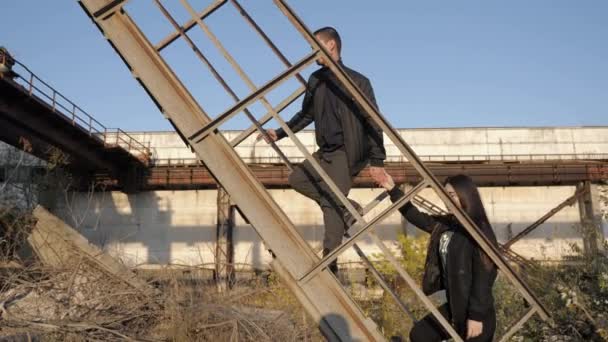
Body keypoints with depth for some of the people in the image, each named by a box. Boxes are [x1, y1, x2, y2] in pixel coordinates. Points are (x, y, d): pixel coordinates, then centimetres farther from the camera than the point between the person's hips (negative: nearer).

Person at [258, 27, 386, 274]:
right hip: (325, 153, 8)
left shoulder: (357, 81, -9)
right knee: (297, 178, 4)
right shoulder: (315, 80, 11)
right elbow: (306, 114, 23)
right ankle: (348, 209, 8)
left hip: (348, 153, -8)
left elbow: (372, 122, -10)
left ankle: (329, 263, -5)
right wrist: (279, 134, 14)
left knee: (331, 202, -13)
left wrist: (377, 161, -15)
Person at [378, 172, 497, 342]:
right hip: (453, 306, 8)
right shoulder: (444, 224, 4)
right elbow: (416, 217, 14)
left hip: (477, 312, -8)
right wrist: (393, 190, 10)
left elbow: (483, 277, -19)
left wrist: (476, 315, -19)